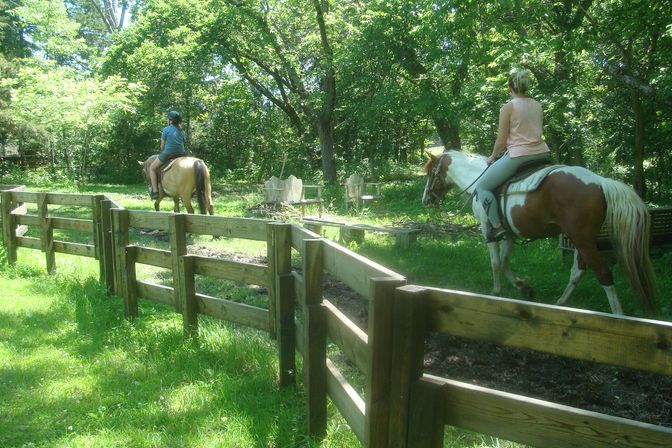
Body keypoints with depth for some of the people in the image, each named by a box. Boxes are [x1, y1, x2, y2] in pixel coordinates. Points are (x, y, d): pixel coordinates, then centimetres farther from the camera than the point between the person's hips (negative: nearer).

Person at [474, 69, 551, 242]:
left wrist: (492, 157, 12)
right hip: (541, 154, 7)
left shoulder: (508, 107, -6)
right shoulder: (538, 106, 12)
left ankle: (497, 227, -8)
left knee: (481, 187, 3)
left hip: (518, 155, -7)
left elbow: (501, 141, -6)